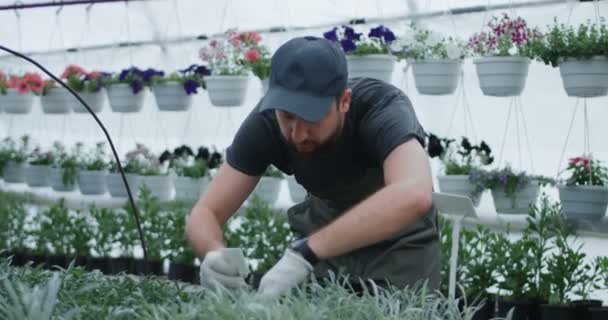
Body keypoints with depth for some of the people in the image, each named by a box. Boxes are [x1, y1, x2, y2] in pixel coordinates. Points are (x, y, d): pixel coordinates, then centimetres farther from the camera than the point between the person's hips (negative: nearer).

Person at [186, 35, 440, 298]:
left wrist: (304, 253, -61)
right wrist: (214, 254, -45)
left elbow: (414, 196, -56)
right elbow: (205, 213, -21)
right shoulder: (266, 122, -25)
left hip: (398, 240, -2)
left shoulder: (382, 108, -36)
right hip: (324, 232, 3)